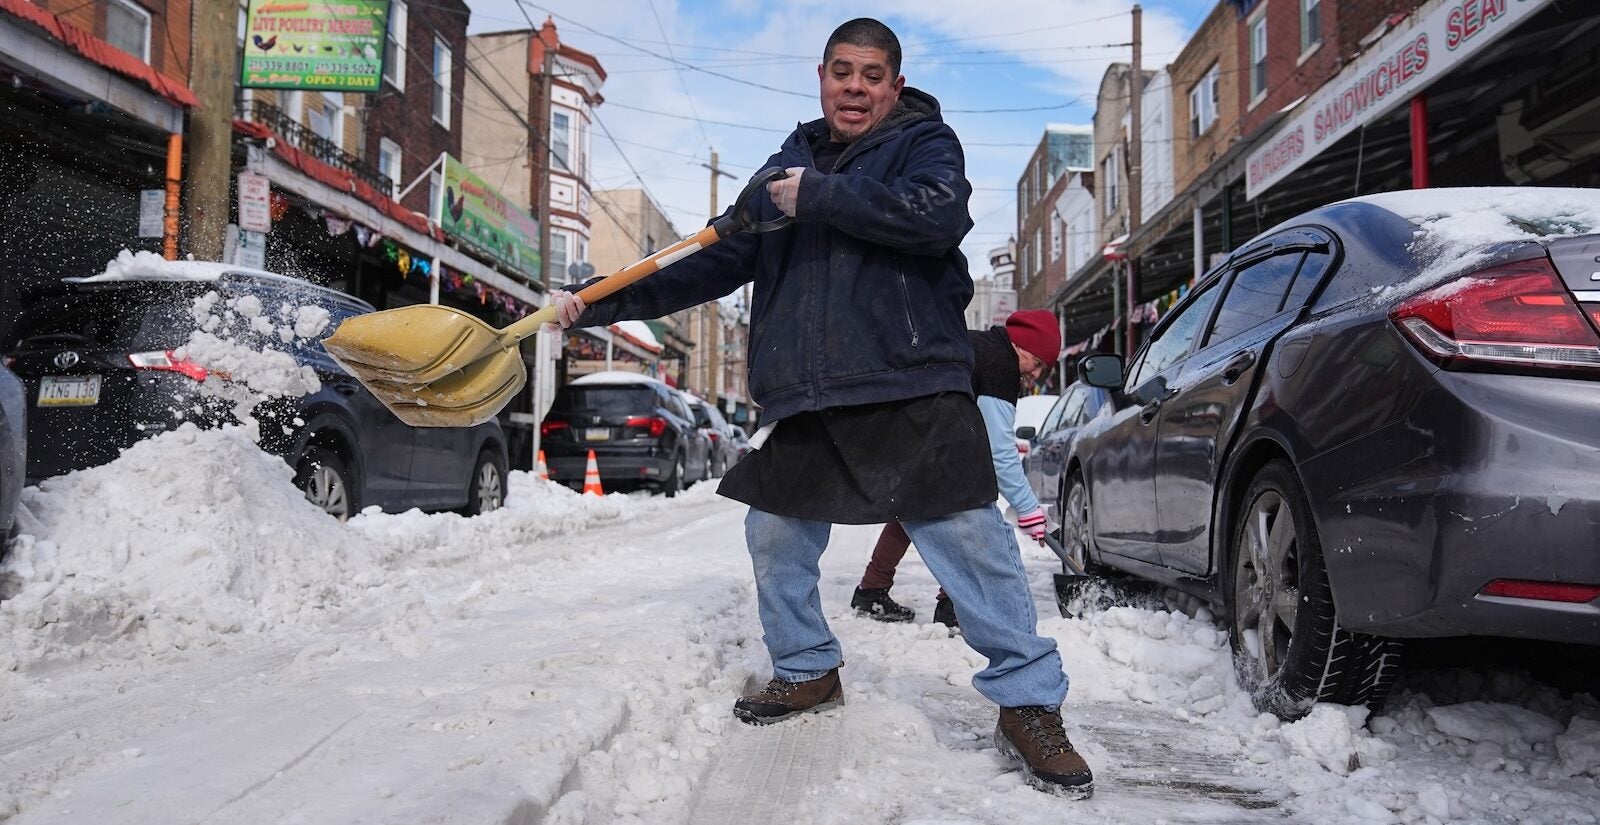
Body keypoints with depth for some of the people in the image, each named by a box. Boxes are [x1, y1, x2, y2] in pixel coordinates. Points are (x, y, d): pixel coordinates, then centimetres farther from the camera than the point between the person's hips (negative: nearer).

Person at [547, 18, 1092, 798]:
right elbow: (720, 262, 17)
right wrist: (604, 304, 11)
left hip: (911, 389, -5)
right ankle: (808, 670, 33)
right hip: (802, 397, 6)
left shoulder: (925, 142, 4)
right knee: (775, 537, 12)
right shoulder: (788, 164, 18)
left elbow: (938, 214, -20)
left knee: (971, 539, -9)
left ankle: (1028, 703, 4)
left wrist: (820, 197, -15)